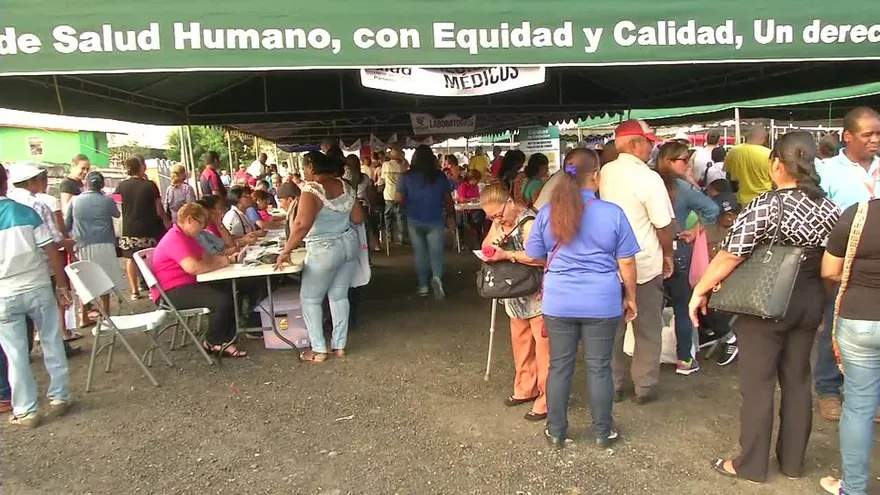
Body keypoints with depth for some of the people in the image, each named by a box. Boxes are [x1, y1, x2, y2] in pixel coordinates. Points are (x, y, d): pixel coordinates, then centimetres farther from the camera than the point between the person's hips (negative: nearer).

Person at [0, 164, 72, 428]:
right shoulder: (27, 213, -5)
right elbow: (52, 252, -7)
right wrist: (62, 286, 1)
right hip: (38, 288, 0)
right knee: (52, 343, 15)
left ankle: (25, 411, 16)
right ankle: (59, 398, 22)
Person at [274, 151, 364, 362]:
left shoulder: (311, 191, -18)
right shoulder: (345, 186, 3)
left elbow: (302, 225, -30)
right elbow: (358, 218, 8)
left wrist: (286, 251, -23)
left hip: (324, 250, -7)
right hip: (350, 244, 7)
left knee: (310, 299, 9)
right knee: (339, 296, 15)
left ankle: (319, 350, 10)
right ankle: (339, 346, 20)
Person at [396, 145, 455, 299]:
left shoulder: (407, 177, -6)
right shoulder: (440, 176, -3)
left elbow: (399, 199, -6)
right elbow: (448, 199, 4)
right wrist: (450, 215, 17)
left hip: (415, 220, 1)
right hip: (435, 220, -1)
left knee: (420, 253, 13)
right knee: (436, 251, 4)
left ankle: (423, 286, 18)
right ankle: (437, 277, -22)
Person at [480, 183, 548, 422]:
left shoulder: (528, 222, -22)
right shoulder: (499, 221, 5)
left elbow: (541, 257, -31)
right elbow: (485, 245, 11)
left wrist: (507, 254, -30)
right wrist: (493, 242, -12)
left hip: (538, 295, -9)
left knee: (543, 346, -1)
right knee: (520, 342, 18)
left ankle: (547, 398, 8)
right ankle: (525, 388, 33)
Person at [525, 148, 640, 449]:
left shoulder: (547, 213, -3)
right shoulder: (613, 213, -9)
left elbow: (534, 256, 7)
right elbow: (626, 263, -4)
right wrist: (630, 297, 10)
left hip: (558, 303, 1)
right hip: (602, 303, -1)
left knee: (559, 366, 11)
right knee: (599, 367, 11)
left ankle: (556, 432, 23)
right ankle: (603, 432, 25)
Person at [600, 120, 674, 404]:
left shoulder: (604, 174, -1)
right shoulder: (649, 178, -17)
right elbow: (664, 225, -14)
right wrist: (668, 254, 4)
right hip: (645, 265, -4)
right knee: (648, 330, 11)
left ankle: (612, 386, 23)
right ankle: (645, 387, 20)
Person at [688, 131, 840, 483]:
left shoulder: (765, 206, -20)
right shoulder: (829, 207, -1)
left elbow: (730, 256, -21)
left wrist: (699, 291, -11)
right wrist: (818, 295, 20)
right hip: (809, 303, 6)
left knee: (757, 385, 5)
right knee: (797, 381, 17)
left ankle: (751, 465, 17)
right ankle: (793, 461, 30)